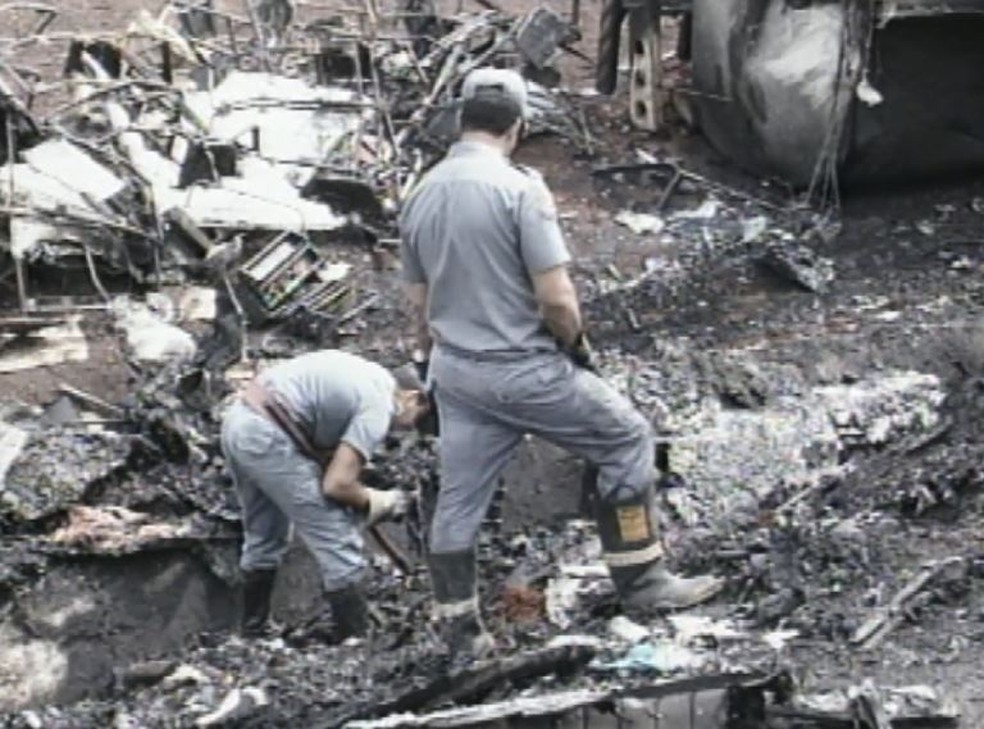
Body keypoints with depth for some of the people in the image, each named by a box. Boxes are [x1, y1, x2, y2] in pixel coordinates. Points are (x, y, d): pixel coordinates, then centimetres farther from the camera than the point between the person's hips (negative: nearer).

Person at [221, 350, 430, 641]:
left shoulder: (367, 374, 19)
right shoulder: (379, 406, -7)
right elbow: (336, 485, -12)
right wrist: (376, 502, 8)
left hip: (236, 420, 10)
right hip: (267, 438, -10)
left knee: (263, 540, 27)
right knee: (340, 546, -1)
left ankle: (252, 635, 38)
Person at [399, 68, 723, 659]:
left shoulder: (421, 195, 5)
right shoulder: (520, 188, -17)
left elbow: (418, 300, 13)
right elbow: (556, 298, -20)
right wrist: (578, 346, -1)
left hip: (455, 370, 7)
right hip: (521, 368, -7)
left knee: (460, 497, 13)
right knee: (628, 439, 9)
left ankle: (460, 628, 20)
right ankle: (641, 580, 12)